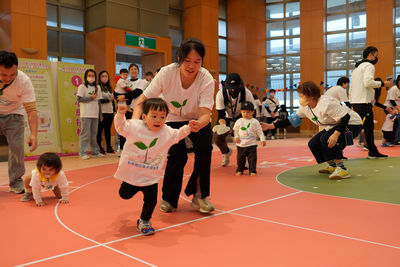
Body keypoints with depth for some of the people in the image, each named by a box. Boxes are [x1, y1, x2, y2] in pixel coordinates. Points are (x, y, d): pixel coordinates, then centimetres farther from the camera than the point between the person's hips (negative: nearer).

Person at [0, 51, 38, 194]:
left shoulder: (24, 81, -28)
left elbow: (31, 110, -28)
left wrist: (34, 134, -37)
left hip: (13, 114, 0)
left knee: (17, 147, -9)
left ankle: (16, 182, 5)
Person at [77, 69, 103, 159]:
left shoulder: (97, 88, 14)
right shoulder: (82, 87, -1)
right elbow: (79, 99, -9)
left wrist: (100, 114, 13)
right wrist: (91, 98, -14)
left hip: (95, 115, 5)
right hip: (85, 115, -5)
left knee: (94, 134, 10)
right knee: (85, 133, -6)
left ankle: (95, 151, 17)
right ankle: (82, 153, -2)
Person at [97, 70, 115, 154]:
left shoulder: (110, 88, 18)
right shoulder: (98, 87, -4)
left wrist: (114, 110, 17)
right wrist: (108, 100, -14)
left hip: (110, 112, 6)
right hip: (102, 112, -6)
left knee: (108, 129, 10)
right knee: (100, 129, -1)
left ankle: (109, 147, 14)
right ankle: (99, 146, 5)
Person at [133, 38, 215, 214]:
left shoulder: (207, 79, -26)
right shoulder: (167, 73, -26)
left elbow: (205, 113, -35)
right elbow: (142, 101, -22)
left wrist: (199, 124, -59)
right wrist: (135, 121, -41)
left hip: (198, 121, 1)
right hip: (173, 120, 0)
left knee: (204, 150, -20)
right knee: (177, 156, -16)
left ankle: (199, 194, 3)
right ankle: (168, 199, 9)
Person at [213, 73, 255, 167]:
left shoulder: (247, 93, -29)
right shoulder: (220, 94, -28)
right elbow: (221, 114, -23)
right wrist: (223, 126, -42)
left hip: (241, 116, -1)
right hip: (226, 117, 1)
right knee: (218, 139, -11)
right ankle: (226, 152, 26)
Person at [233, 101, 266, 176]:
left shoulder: (255, 122, -3)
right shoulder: (239, 121, 2)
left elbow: (259, 132, 0)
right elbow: (235, 130, 12)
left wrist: (262, 139, -8)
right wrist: (236, 137, -2)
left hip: (252, 144, -1)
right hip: (241, 145, 2)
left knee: (252, 159, 1)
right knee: (240, 158, 10)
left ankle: (252, 171, 12)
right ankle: (239, 170, 24)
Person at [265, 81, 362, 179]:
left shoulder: (325, 104, -31)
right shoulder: (305, 107, -4)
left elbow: (345, 117, -31)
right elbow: (292, 119, 2)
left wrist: (336, 134, -42)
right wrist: (271, 126, -3)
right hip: (335, 126, 9)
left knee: (326, 139, -30)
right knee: (313, 144, 0)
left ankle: (342, 169, -20)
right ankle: (332, 165, 19)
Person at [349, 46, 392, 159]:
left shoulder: (357, 67, 24)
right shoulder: (369, 66, -5)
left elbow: (351, 87, 22)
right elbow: (368, 82, -21)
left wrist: (352, 102, 22)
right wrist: (382, 83, -8)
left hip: (355, 101, 10)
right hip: (363, 102, -10)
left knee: (369, 127, 15)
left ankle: (373, 152, 21)